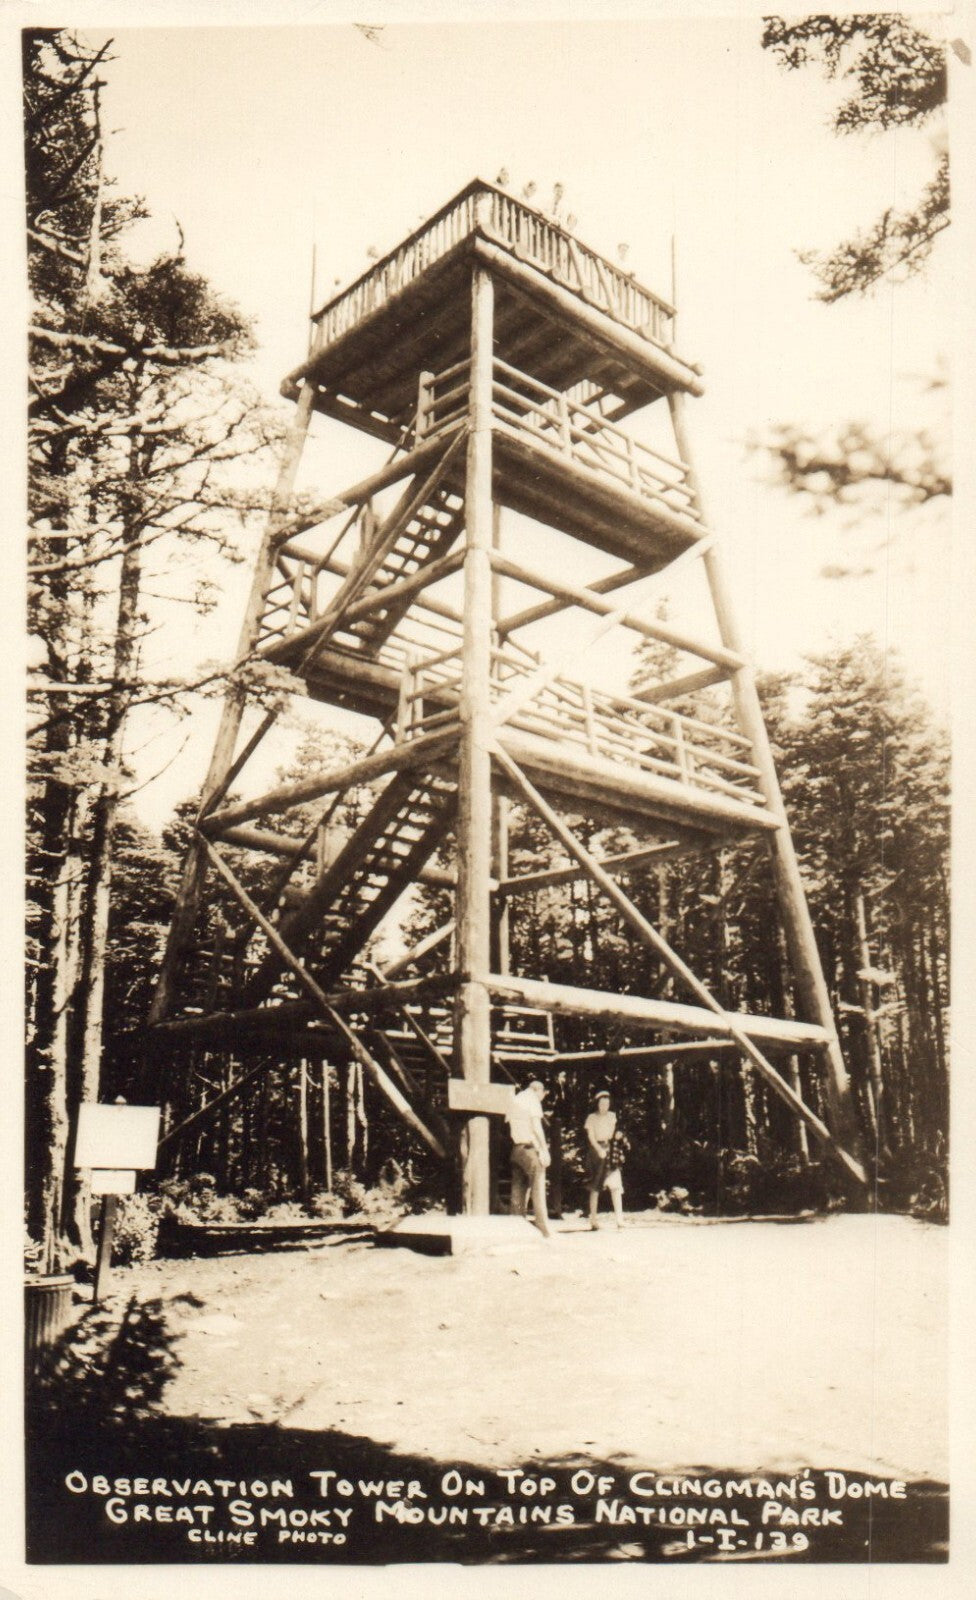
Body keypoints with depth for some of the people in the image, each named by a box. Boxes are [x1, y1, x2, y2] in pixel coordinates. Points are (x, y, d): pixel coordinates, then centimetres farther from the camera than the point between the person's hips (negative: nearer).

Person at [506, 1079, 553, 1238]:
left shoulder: (515, 1100, 19)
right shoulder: (532, 1099, -4)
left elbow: (510, 1126, 17)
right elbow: (536, 1125, -13)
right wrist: (544, 1150, -13)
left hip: (516, 1148, 7)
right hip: (530, 1147, -7)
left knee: (518, 1189, 8)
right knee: (538, 1188, -7)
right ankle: (545, 1230, -10)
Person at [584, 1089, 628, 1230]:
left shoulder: (612, 1116, 12)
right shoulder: (591, 1118, 0)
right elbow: (591, 1137, -9)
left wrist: (618, 1135, -4)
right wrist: (599, 1149, -25)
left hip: (611, 1151, 2)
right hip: (596, 1151, -2)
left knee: (615, 1184, -10)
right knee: (595, 1186, 2)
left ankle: (619, 1217, -13)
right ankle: (593, 1219, 10)